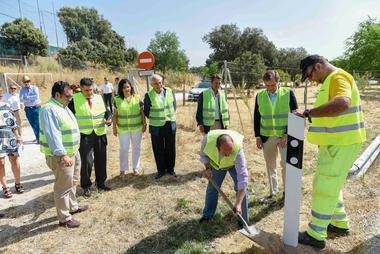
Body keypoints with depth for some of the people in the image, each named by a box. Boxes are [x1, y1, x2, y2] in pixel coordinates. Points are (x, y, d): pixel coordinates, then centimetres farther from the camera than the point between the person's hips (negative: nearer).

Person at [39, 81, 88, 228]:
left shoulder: (63, 107, 12)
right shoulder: (49, 109, -18)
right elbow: (52, 135, -26)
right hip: (61, 156, -10)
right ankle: (64, 218, 14)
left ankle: (72, 206, 40)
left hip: (73, 152, 10)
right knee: (63, 187, 1)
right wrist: (62, 155, -30)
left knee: (72, 182, 22)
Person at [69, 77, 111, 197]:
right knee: (87, 162, -4)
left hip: (100, 134, 4)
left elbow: (105, 112, 14)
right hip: (84, 136, -4)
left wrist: (108, 120, -7)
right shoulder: (74, 99, -5)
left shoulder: (99, 98, 6)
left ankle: (101, 183, 31)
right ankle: (86, 186, 18)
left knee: (101, 160, 13)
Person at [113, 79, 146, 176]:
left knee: (136, 147, 12)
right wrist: (114, 127, 1)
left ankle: (135, 167, 28)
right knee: (123, 149, 4)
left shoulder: (137, 98, -2)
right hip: (123, 129, -1)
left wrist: (144, 124, -1)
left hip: (137, 128, 1)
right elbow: (115, 115, 2)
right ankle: (123, 169, 21)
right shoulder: (117, 99, -2)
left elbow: (142, 112, 2)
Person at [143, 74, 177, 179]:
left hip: (170, 124, 2)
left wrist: (171, 115, 5)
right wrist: (154, 118, 2)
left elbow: (174, 105, 11)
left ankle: (170, 169, 28)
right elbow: (146, 111, 0)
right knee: (158, 150, 7)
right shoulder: (149, 95, -8)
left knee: (170, 149, 11)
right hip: (156, 126, -2)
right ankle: (161, 170, 24)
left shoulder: (169, 91, 0)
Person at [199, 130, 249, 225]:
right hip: (216, 163, 2)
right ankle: (208, 215, 26)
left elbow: (243, 176, -44)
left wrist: (238, 203, -46)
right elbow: (203, 154, -12)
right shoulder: (208, 139, -39)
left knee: (240, 187, -12)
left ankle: (243, 219, 5)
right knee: (212, 188, 6)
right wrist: (207, 168, -25)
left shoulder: (238, 149, -44)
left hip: (234, 164, -2)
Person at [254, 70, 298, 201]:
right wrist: (257, 136, 3)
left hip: (285, 136, -3)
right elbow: (257, 117, 7)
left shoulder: (288, 93, -5)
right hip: (266, 136, 3)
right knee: (270, 166, 11)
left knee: (286, 163, -6)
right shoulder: (260, 95, 3)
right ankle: (273, 193, 25)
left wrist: (287, 135, -11)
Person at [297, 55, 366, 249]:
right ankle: (340, 224, 37)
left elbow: (342, 103, -38)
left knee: (325, 189, -3)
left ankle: (316, 235, 10)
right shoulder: (329, 81, 16)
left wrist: (308, 113, -36)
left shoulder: (338, 77, -16)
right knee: (331, 185, 21)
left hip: (341, 144, -10)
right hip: (334, 143, 10)